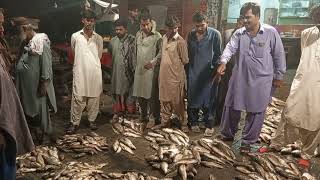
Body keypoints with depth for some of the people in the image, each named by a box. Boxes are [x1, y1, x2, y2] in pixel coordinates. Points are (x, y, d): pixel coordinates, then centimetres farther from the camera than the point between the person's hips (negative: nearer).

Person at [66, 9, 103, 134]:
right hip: (80, 72, -1)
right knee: (78, 98, -1)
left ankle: (92, 120, 23)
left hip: (95, 72, 2)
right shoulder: (75, 36, 2)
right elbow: (74, 53, 16)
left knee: (94, 98, 8)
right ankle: (75, 122, 12)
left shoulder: (99, 38, 6)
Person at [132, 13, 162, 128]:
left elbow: (161, 51, -10)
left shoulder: (157, 36, -8)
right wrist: (135, 63, 15)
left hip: (151, 68, -6)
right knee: (140, 93, 12)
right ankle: (143, 115, 28)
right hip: (139, 68, 6)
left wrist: (153, 62, -20)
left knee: (152, 94, -1)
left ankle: (153, 118, 11)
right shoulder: (138, 34, 11)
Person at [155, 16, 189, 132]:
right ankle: (165, 121, 30)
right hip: (163, 74, 6)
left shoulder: (180, 41, -13)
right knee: (164, 99, 15)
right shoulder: (164, 38, 7)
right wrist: (164, 64, 7)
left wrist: (174, 64, 2)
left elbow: (185, 60, -9)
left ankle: (183, 123, 20)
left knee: (178, 101, 3)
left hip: (176, 75, -6)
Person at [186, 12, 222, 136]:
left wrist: (215, 69, -7)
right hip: (193, 73, 4)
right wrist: (187, 70, 11)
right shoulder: (191, 35, 6)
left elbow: (218, 54, -2)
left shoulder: (215, 34, -7)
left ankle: (209, 125, 16)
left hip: (208, 73, -3)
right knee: (193, 98, 10)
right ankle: (194, 122, 26)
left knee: (208, 100, 2)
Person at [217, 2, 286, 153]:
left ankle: (247, 141, 23)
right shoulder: (239, 33, 1)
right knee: (232, 106, 11)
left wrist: (278, 76, 3)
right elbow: (230, 48, -11)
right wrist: (223, 62, -31)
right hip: (240, 77, 2)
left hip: (261, 80, -2)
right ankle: (227, 134, 33)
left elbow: (279, 55, 0)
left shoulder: (271, 32, -6)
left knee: (256, 112, 6)